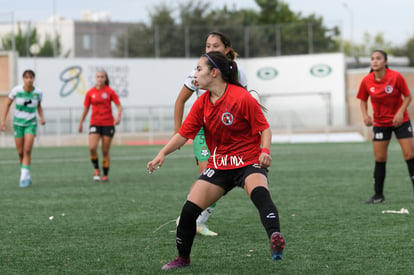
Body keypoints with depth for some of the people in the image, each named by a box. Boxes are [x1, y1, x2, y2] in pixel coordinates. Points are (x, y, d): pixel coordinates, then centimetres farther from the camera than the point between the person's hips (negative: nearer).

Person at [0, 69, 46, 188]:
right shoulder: (16, 90, -13)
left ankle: (24, 177, -16)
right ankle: (27, 177, 24)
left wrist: (41, 117, -6)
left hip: (31, 123, -1)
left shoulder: (38, 92, -9)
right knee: (20, 153, 4)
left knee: (27, 150, -17)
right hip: (18, 123, 1)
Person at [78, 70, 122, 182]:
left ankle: (105, 175, 14)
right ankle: (96, 169, 3)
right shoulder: (90, 93, 5)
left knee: (105, 151, 2)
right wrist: (81, 123, 14)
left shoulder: (110, 92, 0)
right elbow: (86, 109, 13)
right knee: (92, 148, -18)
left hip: (108, 124, -1)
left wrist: (118, 117, -19)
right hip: (95, 123, 1)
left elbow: (119, 106, -1)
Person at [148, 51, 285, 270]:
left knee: (259, 192, -39)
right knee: (189, 208, -5)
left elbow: (264, 128, -9)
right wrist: (162, 153, -11)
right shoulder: (202, 103, 3)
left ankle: (275, 239, -55)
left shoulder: (242, 97, -15)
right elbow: (183, 134, 3)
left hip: (249, 162, -6)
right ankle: (183, 258, 15)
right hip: (218, 165, 6)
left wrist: (265, 150, -27)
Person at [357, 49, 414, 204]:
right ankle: (378, 195, 11)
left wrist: (401, 112, -22)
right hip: (380, 123, 2)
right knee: (379, 159, 2)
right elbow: (363, 100, 6)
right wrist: (365, 115, -12)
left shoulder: (396, 77, -16)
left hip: (400, 120, -2)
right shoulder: (367, 81, -9)